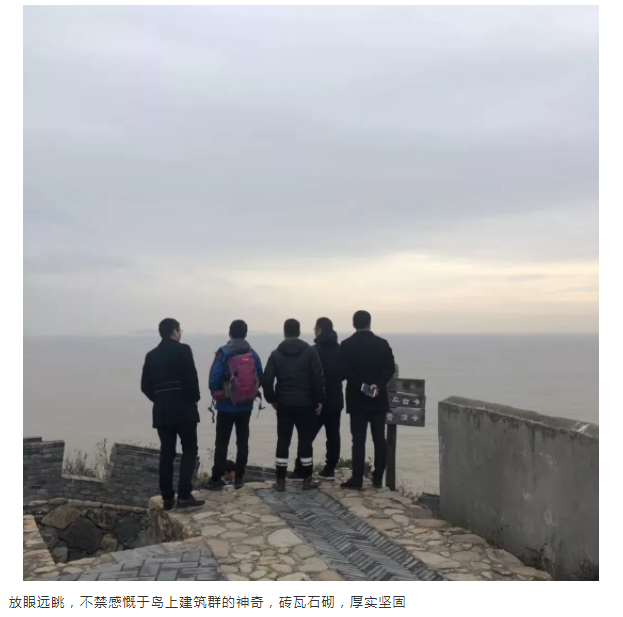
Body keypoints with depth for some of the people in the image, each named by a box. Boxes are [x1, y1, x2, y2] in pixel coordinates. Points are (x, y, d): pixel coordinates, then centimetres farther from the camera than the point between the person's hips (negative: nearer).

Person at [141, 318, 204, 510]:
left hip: (161, 410, 5)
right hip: (184, 408, -5)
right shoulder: (183, 350, -7)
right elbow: (191, 377, -15)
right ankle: (184, 495, -4)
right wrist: (195, 398, 0)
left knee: (166, 453, 10)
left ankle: (167, 498, 13)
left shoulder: (152, 355, 10)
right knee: (189, 451, 2)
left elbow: (145, 385, 8)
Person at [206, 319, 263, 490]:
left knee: (221, 442, 5)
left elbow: (214, 378, -14)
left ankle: (216, 479, 9)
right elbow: (260, 379, 1)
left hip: (226, 405, -3)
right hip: (246, 405, 3)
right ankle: (239, 478, 14)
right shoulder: (253, 354, 0)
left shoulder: (223, 353, -11)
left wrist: (216, 394, 4)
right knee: (242, 441, 11)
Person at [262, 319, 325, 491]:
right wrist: (319, 400, -3)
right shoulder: (310, 351, -3)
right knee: (305, 441, 7)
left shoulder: (276, 354, 1)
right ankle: (307, 480, 12)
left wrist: (272, 399, 8)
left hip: (284, 404, 1)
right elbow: (318, 378, -9)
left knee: (283, 442, 7)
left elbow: (267, 380, -3)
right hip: (306, 404, -1)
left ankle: (280, 481, 10)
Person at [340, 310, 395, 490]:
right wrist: (378, 385, -16)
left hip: (357, 398, -1)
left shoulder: (347, 345, -3)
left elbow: (345, 371, -13)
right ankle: (378, 478, 13)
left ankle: (357, 479, 2)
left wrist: (362, 386, -14)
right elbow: (390, 368, -9)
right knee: (379, 439, 8)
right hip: (378, 398, 2)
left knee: (358, 440, 1)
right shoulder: (382, 343, 1)